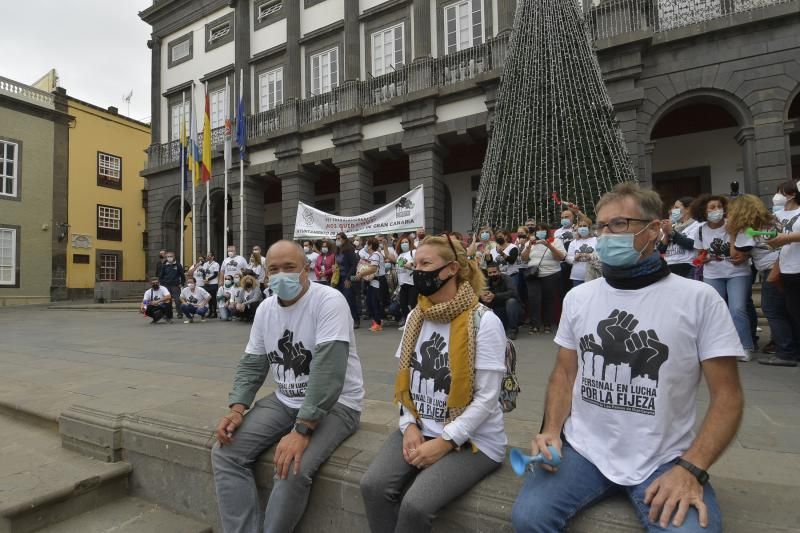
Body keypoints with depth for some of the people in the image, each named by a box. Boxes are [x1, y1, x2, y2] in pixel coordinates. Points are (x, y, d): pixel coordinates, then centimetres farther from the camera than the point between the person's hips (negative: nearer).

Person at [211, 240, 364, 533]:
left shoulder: (329, 301, -20)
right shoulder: (265, 308, 4)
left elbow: (327, 372, -27)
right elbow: (251, 365, 9)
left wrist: (301, 431, -29)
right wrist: (237, 409, -8)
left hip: (334, 404, -6)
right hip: (284, 401, 7)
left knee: (293, 470, -26)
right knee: (225, 453, -6)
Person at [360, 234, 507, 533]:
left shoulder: (484, 322, -16)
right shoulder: (416, 318, 4)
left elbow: (486, 398, -16)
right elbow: (406, 378, 8)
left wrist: (444, 442, -18)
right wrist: (410, 426, -5)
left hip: (472, 438, -5)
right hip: (420, 429, 5)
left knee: (415, 505, -22)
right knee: (374, 486, -17)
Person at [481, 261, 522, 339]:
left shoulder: (507, 279, -17)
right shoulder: (486, 282, -3)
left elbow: (513, 292, -36)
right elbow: (477, 295, -13)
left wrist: (494, 296, -46)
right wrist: (481, 297, -40)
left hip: (512, 309, -4)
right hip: (497, 311, 4)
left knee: (511, 301, -35)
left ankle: (512, 330, -17)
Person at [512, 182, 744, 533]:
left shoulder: (700, 299, -5)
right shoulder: (577, 297, 4)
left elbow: (727, 395, -5)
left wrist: (691, 468, -16)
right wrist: (551, 430, -6)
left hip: (664, 460, -1)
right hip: (582, 451, 2)